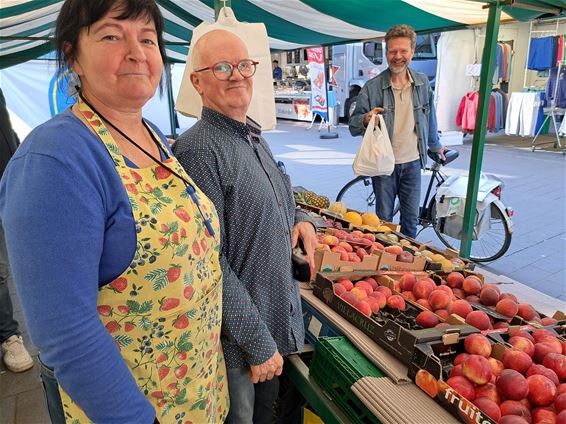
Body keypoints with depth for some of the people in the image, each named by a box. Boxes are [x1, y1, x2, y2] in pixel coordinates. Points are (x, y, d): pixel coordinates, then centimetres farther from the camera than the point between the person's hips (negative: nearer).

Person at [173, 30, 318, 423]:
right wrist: (259, 343, -18)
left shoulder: (254, 136, 7)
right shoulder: (198, 149, -21)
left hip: (282, 318, 8)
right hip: (237, 336, -7)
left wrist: (299, 218, 1)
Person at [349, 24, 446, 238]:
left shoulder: (423, 83, 2)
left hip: (412, 163, 3)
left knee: (411, 217, 13)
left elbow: (429, 117, 16)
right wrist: (366, 120, -29)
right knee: (384, 218, 9)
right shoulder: (372, 87, -8)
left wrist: (436, 146, 26)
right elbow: (353, 126, -7)